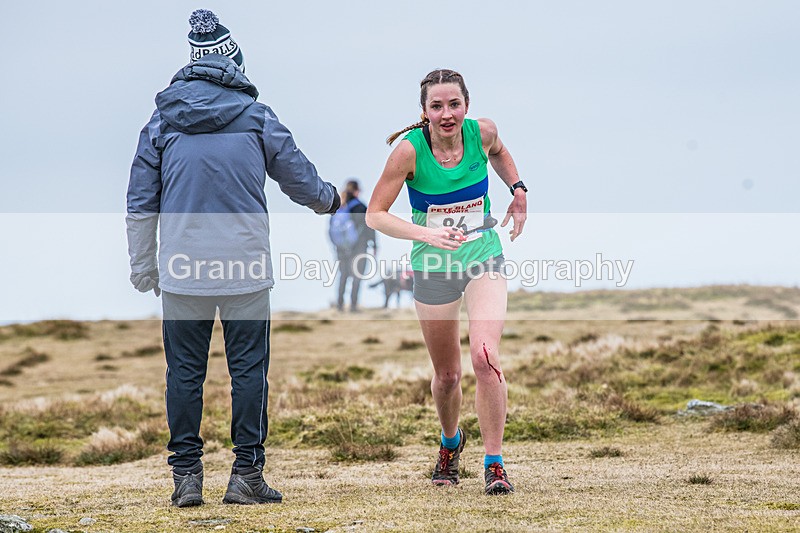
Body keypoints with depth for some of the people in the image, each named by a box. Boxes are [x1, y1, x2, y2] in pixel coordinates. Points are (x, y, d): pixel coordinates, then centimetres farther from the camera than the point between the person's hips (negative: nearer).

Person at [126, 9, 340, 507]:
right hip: (245, 266, -2)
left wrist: (143, 267, 14)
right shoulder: (256, 117, 1)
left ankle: (187, 476, 7)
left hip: (182, 270, 2)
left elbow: (141, 201, 6)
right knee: (248, 368, 4)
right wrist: (330, 200, 32)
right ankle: (247, 474, 4)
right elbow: (300, 177, 11)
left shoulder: (162, 120, 5)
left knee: (184, 371, 7)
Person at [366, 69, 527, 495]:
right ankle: (451, 442, 41)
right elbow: (375, 214, -13)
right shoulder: (410, 150, -18)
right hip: (433, 266, 0)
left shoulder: (483, 132, -10)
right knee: (447, 374, 10)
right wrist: (427, 234, -27)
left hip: (484, 257, 1)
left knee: (485, 358, -20)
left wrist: (518, 189, 3)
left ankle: (494, 462, -10)